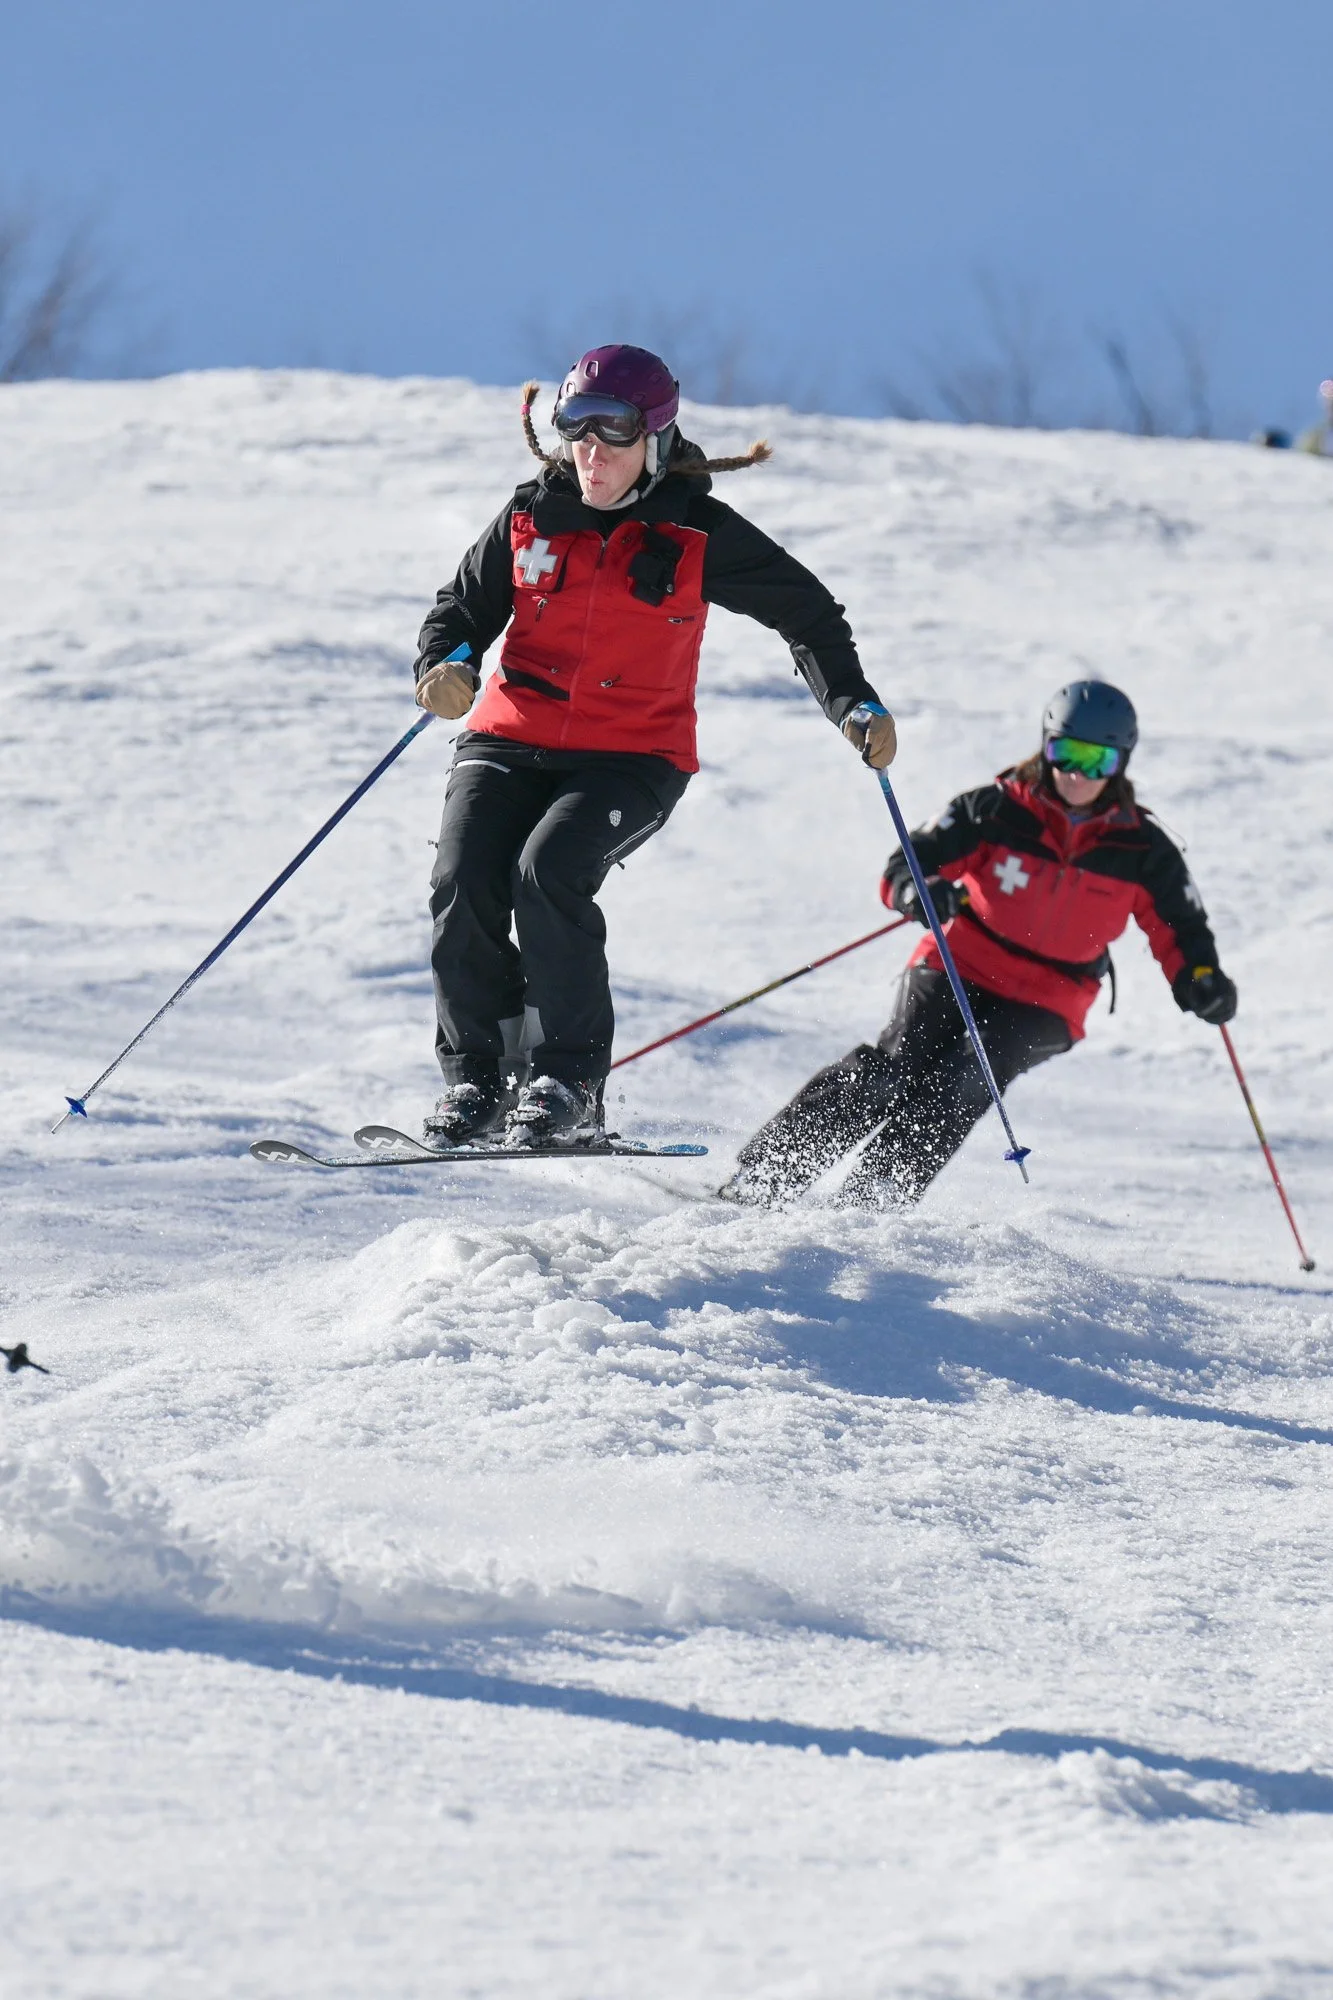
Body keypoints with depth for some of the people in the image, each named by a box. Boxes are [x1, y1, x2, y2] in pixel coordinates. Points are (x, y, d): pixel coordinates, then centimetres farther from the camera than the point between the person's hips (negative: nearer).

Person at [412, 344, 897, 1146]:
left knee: (548, 871, -29)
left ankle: (569, 1083, -17)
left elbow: (806, 613, 7)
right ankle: (477, 1075, -2)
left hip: (634, 757, -3)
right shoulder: (532, 519, 4)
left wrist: (854, 705, -5)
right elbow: (464, 608, 13)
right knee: (464, 886, -20)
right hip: (512, 740, 3)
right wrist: (446, 665, -10)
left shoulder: (697, 535, -3)